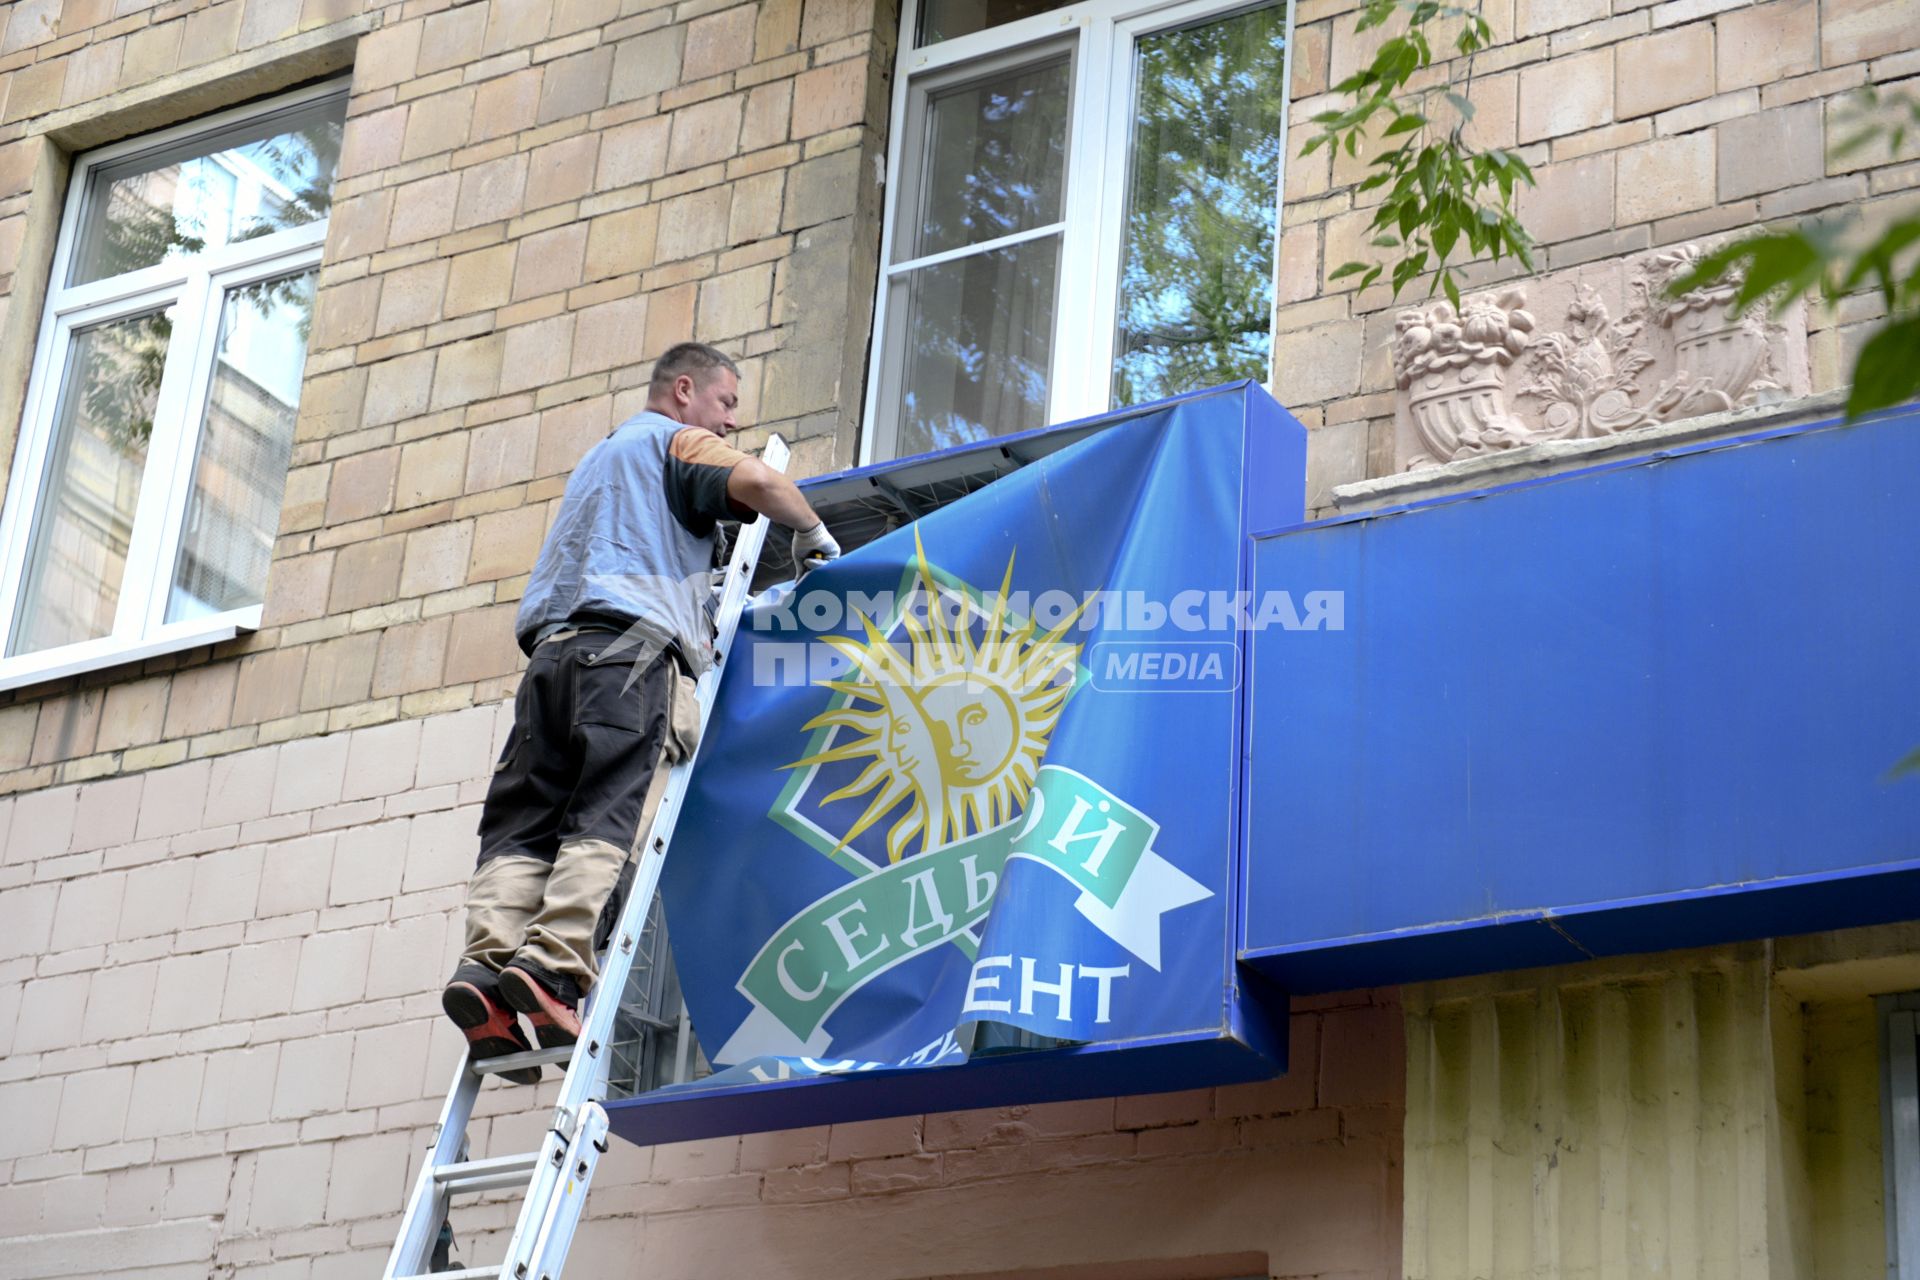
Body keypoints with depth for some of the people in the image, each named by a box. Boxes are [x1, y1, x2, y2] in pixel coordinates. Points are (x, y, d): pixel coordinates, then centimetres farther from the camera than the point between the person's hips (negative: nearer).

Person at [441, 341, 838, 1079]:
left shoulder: (599, 458, 40)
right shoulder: (676, 442, 14)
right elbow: (755, 481, -5)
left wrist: (697, 592, 45)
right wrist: (813, 534, 11)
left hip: (553, 645, 7)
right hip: (630, 645, -7)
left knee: (522, 824, -6)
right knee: (607, 822, -17)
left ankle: (487, 962, -24)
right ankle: (553, 963, -33)